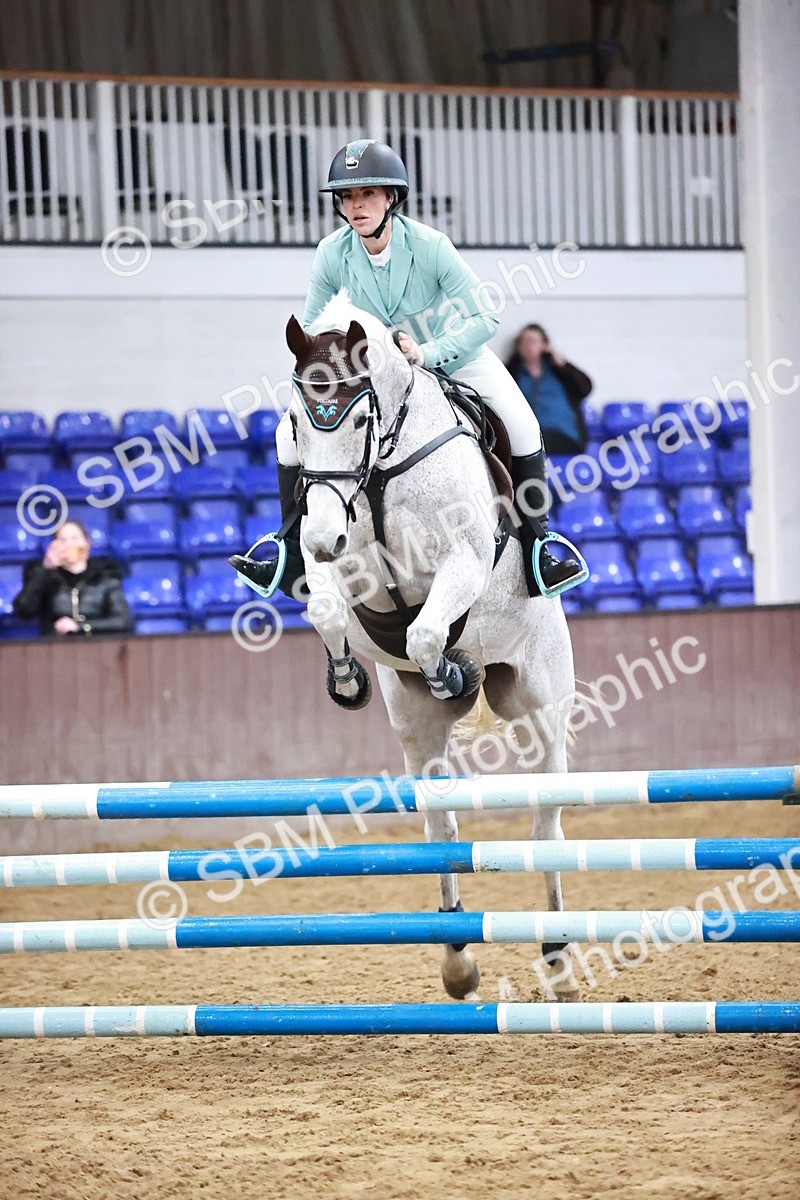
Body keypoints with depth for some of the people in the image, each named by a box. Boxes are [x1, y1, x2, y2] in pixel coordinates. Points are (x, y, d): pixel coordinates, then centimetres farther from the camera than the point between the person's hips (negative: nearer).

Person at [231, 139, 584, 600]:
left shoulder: (429, 245, -30)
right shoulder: (333, 254, -21)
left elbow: (486, 316, -29)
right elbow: (310, 332, -7)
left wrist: (426, 354, -38)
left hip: (453, 353, -3)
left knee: (521, 427, -23)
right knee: (293, 432, -8)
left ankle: (535, 551, -9)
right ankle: (295, 562, 3)